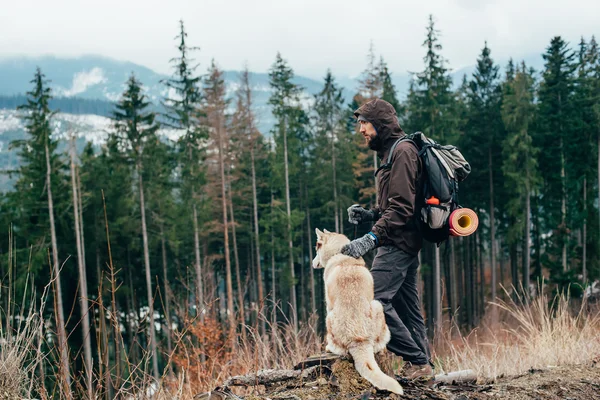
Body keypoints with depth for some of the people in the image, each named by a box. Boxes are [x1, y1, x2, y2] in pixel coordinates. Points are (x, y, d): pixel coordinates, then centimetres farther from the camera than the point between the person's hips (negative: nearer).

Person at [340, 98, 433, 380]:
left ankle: (417, 362, -13)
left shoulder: (402, 151, -12)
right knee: (407, 308, 11)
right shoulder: (391, 152, 21)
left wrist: (372, 238, -27)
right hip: (403, 244, 11)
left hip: (398, 243, -11)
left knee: (374, 300, -18)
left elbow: (402, 206, -21)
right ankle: (423, 365, 14)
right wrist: (369, 214, 10)